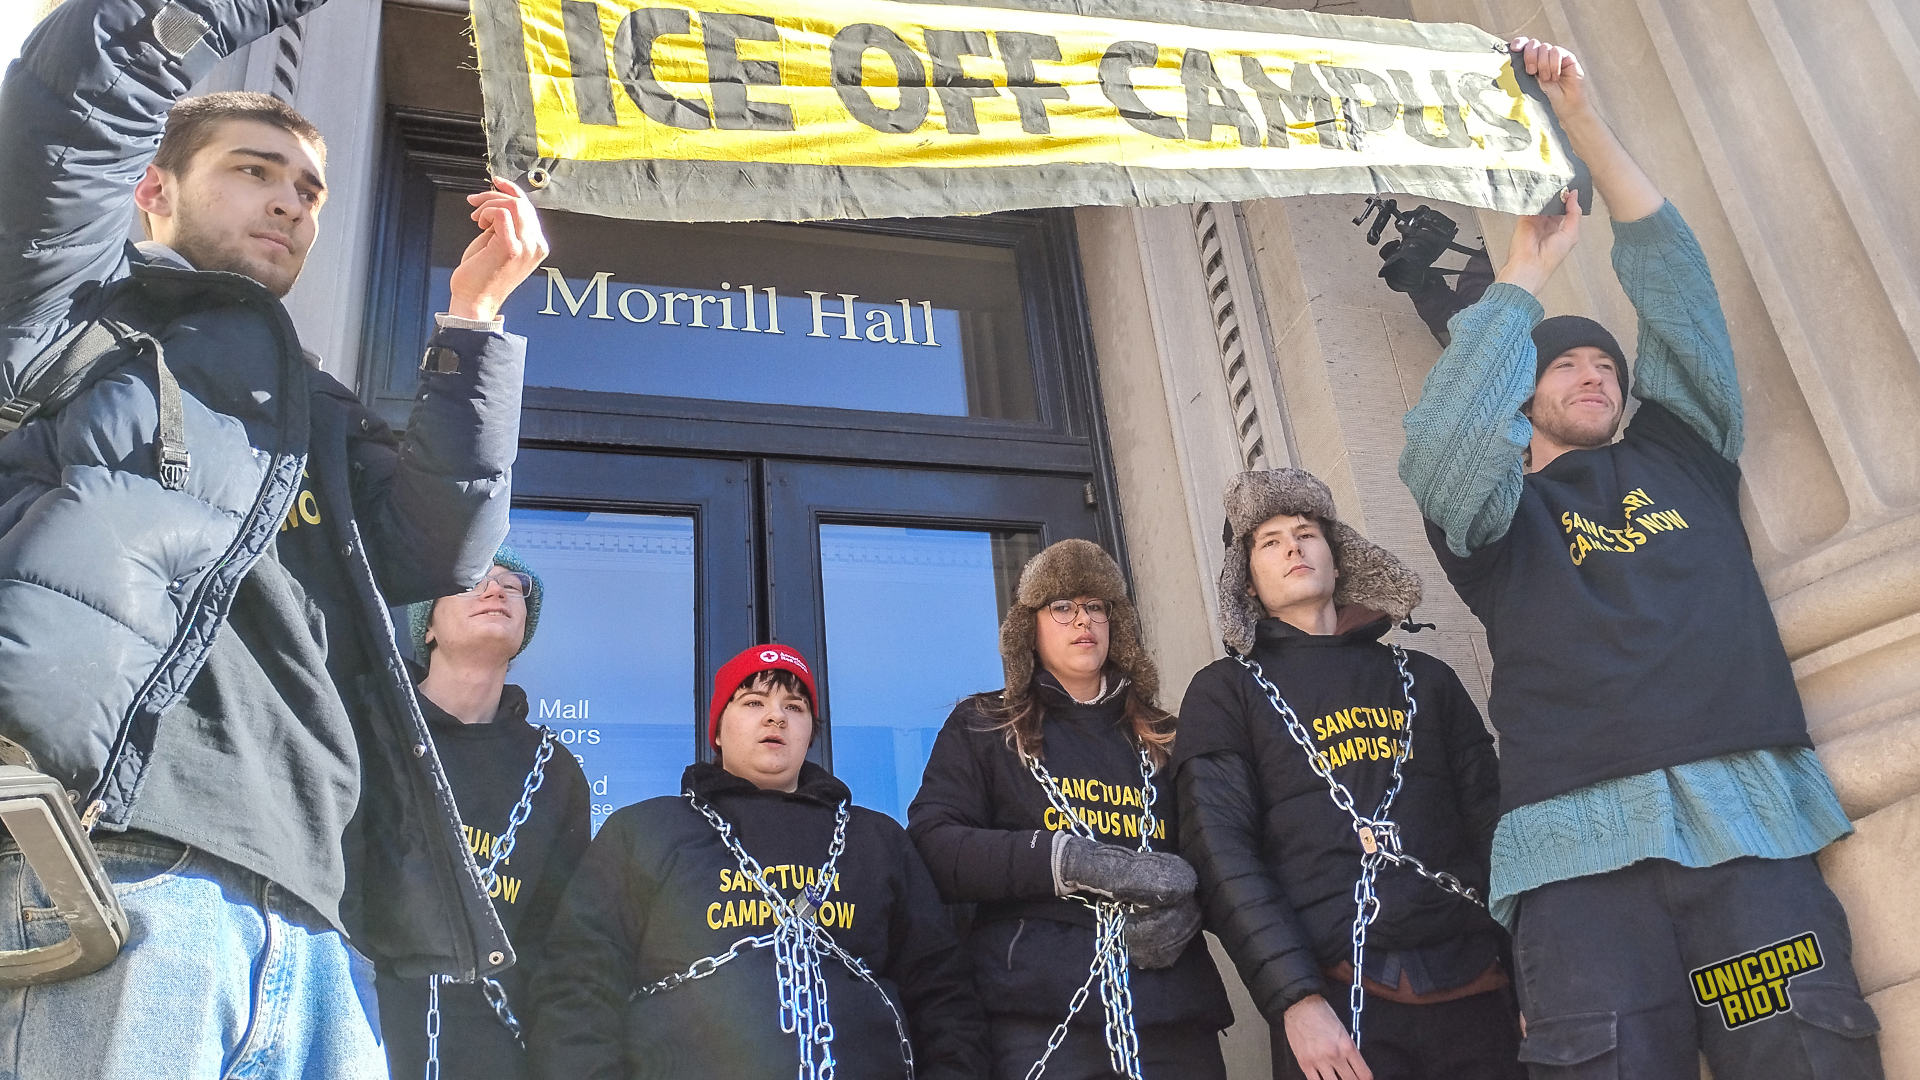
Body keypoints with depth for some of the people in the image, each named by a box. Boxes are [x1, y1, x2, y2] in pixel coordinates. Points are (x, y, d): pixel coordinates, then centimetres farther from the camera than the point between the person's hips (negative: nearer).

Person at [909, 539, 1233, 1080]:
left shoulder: (1162, 738, 19)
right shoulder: (982, 727, 10)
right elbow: (932, 848, -4)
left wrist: (1188, 904, -9)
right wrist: (1070, 859, -17)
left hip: (1175, 1008, 3)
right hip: (1042, 1016, -3)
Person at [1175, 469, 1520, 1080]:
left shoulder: (1425, 680, 16)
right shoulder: (1224, 694, 6)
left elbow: (1493, 826, 12)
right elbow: (1221, 853, -4)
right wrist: (1295, 1000, -15)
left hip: (1473, 992, 3)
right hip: (1334, 1005, -3)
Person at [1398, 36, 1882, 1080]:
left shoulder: (1679, 454, 26)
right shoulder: (1500, 512, 18)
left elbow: (1674, 280, 21)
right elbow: (1437, 451, -5)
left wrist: (1583, 122, 18)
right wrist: (1524, 275, 5)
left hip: (1750, 813, 3)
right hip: (1580, 840, -2)